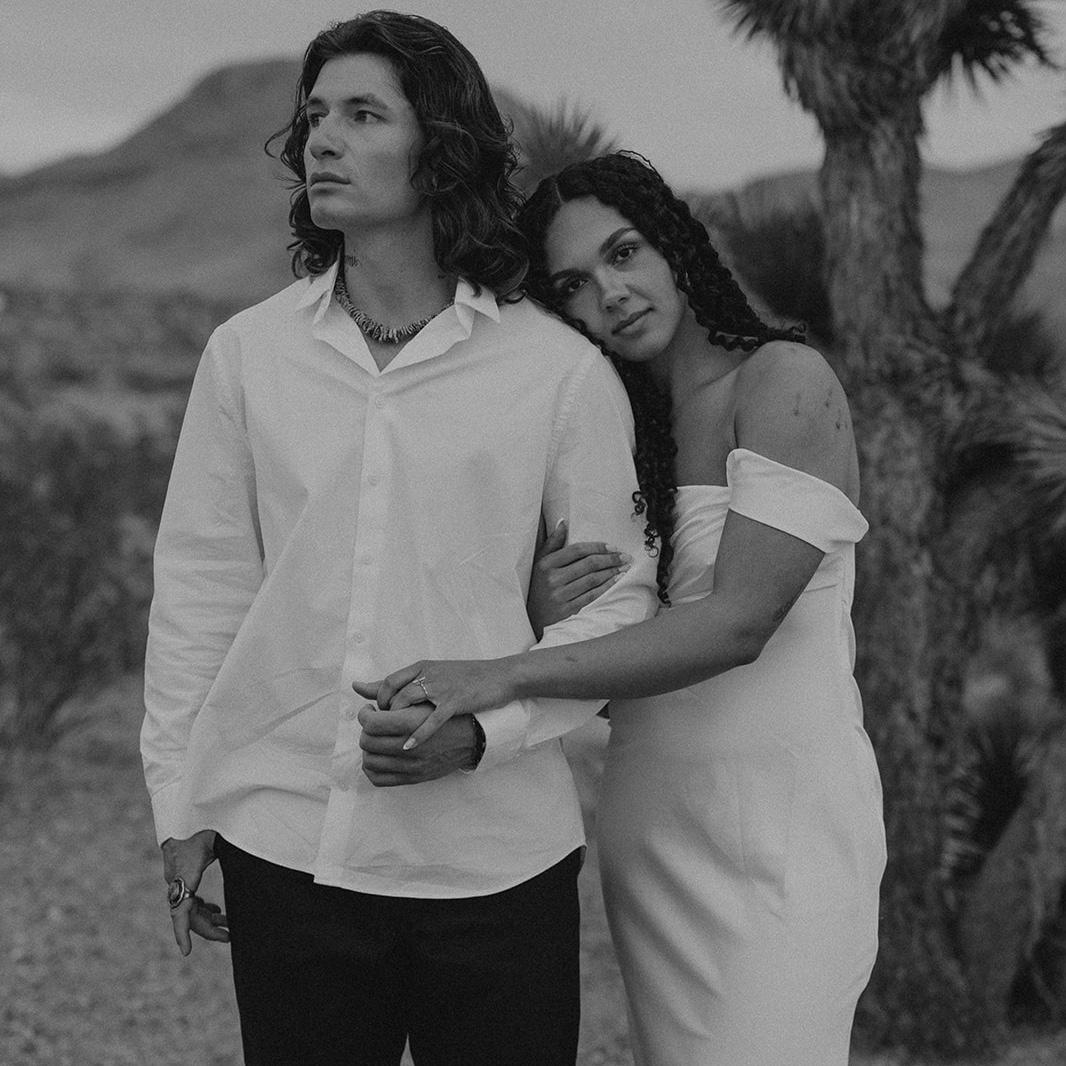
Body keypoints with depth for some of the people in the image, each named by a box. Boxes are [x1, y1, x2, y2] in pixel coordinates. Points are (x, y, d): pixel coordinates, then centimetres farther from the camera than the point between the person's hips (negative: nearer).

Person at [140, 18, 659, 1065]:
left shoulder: (563, 371, -4)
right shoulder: (246, 353, 3)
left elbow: (616, 596, 0)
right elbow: (199, 586, 6)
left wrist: (483, 730, -14)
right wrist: (179, 805, 5)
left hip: (495, 851, -1)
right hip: (284, 845, 2)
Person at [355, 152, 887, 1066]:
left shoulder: (786, 381, -10)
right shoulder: (622, 425, 11)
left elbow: (738, 622, -22)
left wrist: (508, 675, -28)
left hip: (773, 818, -6)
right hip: (648, 822, 6)